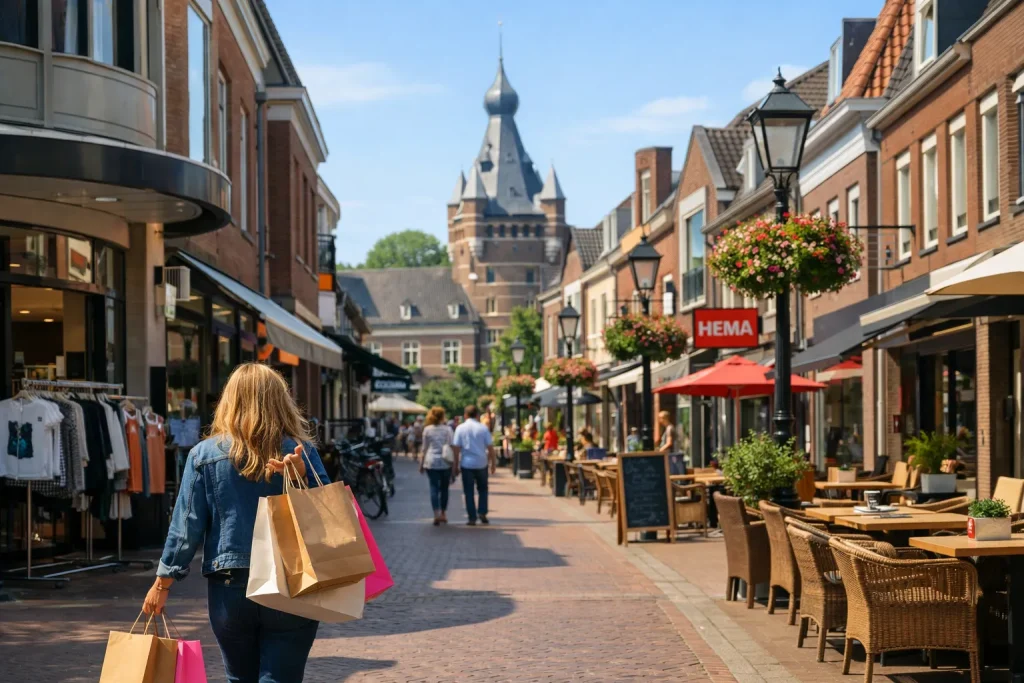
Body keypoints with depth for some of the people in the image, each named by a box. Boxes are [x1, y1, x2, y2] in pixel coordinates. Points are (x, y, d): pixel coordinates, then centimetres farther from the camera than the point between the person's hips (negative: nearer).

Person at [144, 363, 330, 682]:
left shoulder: (204, 455, -1)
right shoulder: (303, 452, -1)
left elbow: (186, 526, -1)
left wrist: (163, 583, 6)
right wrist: (303, 477, -15)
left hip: (230, 589, 1)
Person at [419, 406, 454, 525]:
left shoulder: (427, 430, 1)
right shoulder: (447, 429, -2)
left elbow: (424, 448, 6)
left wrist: (421, 463, 14)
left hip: (431, 463, 0)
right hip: (445, 463, 0)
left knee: (434, 488, -1)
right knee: (444, 488, 12)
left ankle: (437, 514, -13)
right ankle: (444, 514, 17)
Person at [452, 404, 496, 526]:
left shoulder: (460, 428, -2)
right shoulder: (483, 428, -2)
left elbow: (456, 448, -3)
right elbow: (490, 447, -2)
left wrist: (456, 465, 4)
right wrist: (493, 463, 8)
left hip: (467, 464, -1)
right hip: (481, 463, 1)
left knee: (469, 492, 6)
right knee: (482, 489, 18)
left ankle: (472, 518, 3)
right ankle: (482, 512, 5)